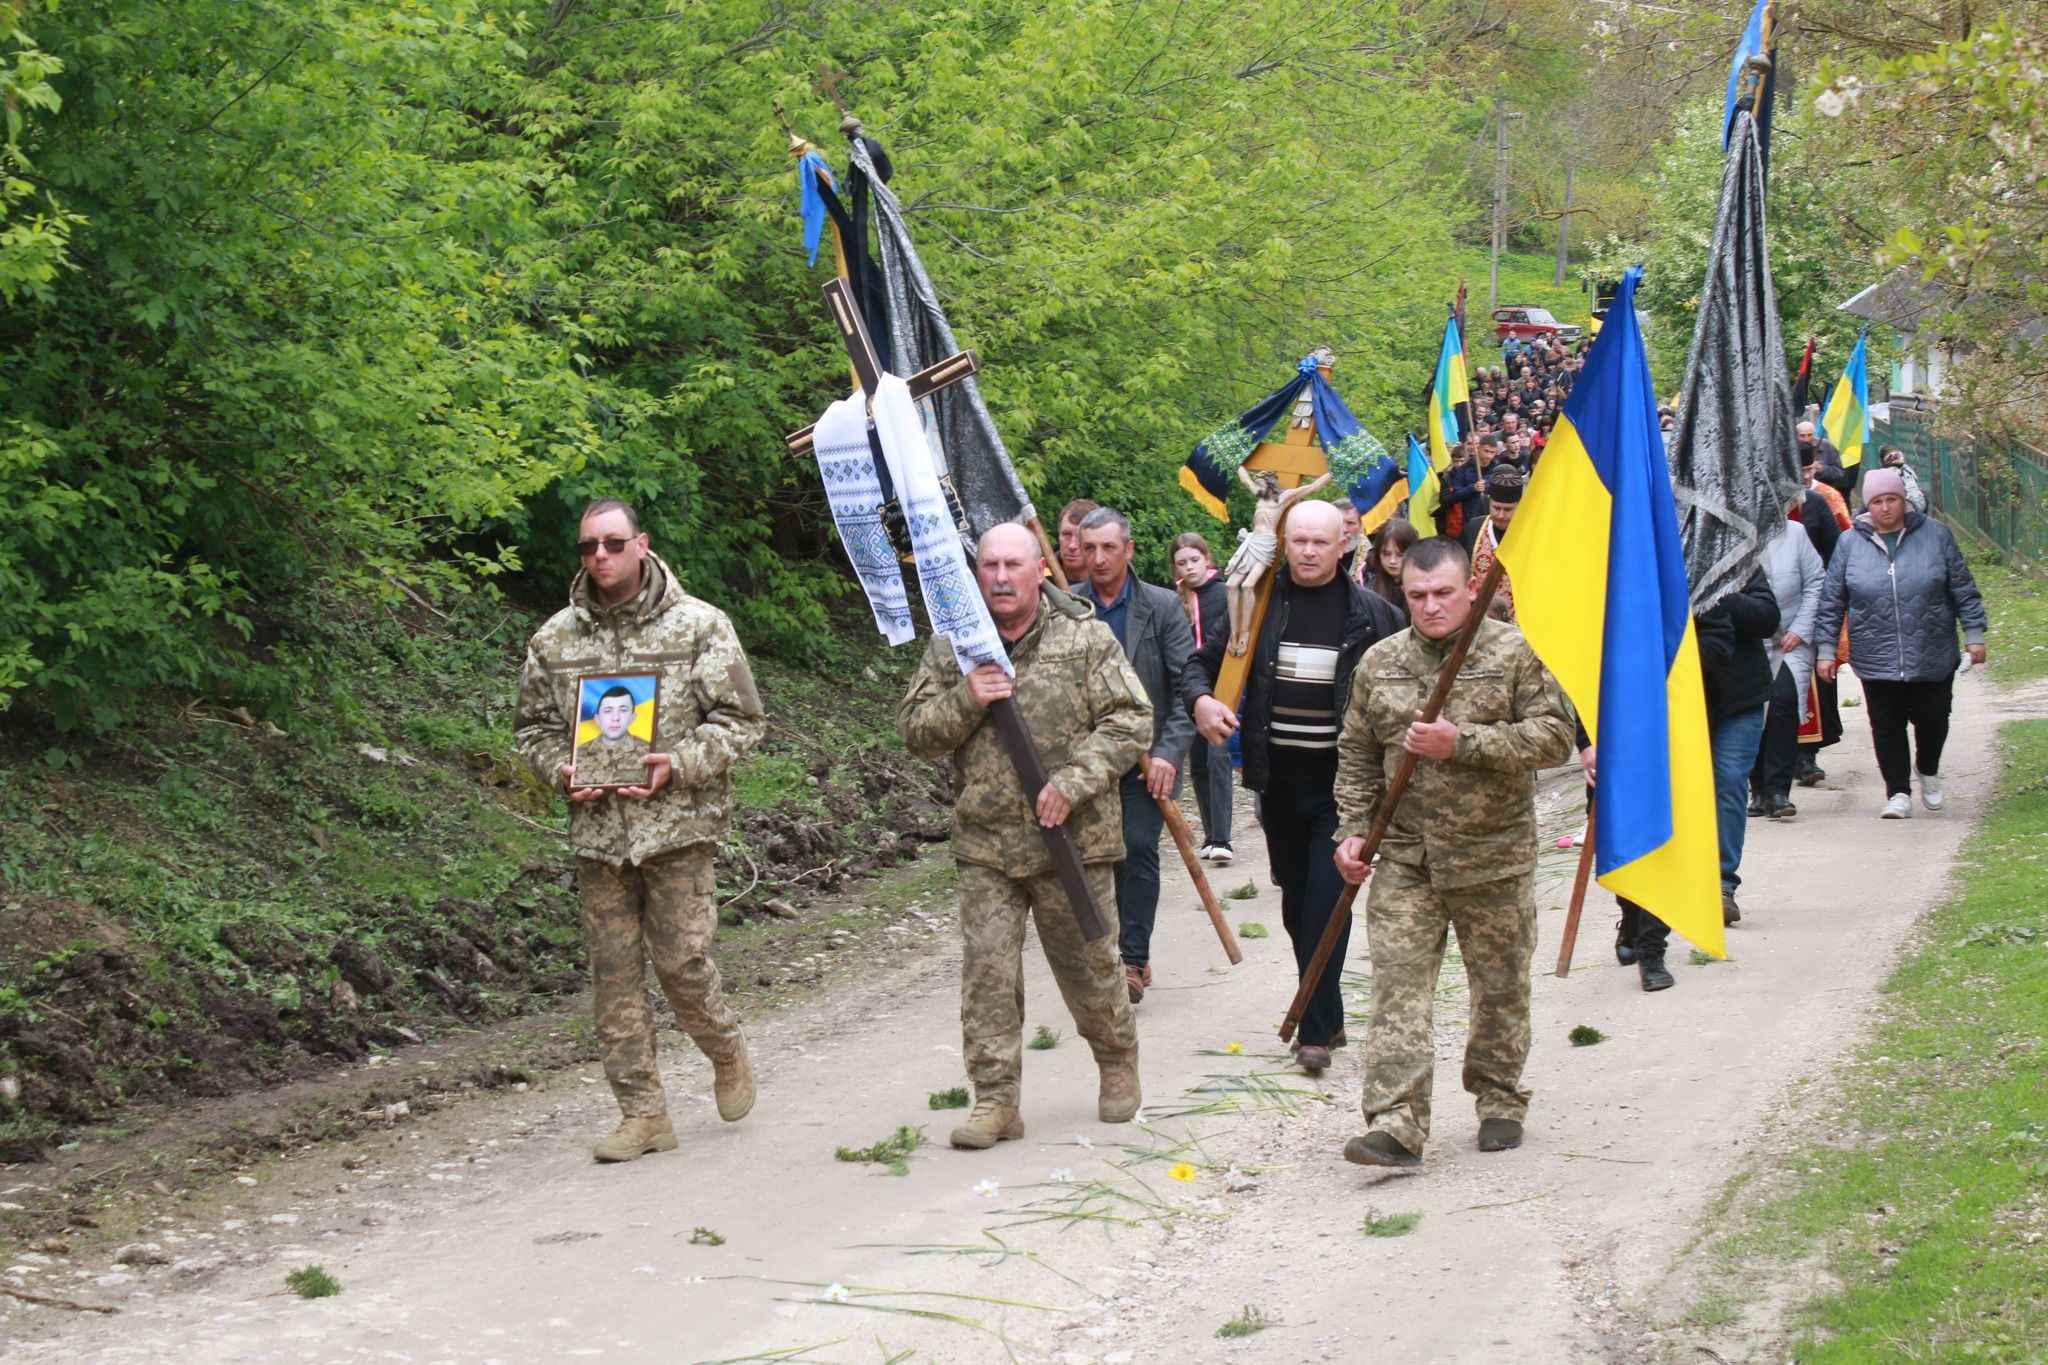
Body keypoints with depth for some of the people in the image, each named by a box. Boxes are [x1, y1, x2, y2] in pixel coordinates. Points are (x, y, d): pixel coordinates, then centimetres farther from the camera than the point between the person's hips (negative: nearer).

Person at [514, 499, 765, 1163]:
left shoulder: (698, 625, -1)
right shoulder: (554, 638, 8)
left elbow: (741, 719, -1)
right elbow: (533, 726, 17)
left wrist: (679, 765, -15)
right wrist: (561, 772, -4)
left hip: (677, 826, -3)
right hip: (596, 830, 4)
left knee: (681, 959, -6)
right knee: (614, 973, 3)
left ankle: (727, 1053, 25)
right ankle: (643, 1112, 10)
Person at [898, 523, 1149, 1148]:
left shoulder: (1086, 638, -1)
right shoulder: (951, 648, 7)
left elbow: (1129, 721, -4)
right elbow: (914, 731, 7)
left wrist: (1073, 782, -15)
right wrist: (965, 701, -13)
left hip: (1073, 838, -2)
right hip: (985, 843, 2)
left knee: (1089, 966, 9)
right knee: (987, 968, -5)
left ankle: (1118, 1063, 34)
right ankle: (996, 1099, 1)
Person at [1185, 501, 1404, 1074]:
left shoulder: (1370, 613, -3)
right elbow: (1204, 661, 10)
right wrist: (1200, 699, -12)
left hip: (1341, 784, -3)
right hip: (1279, 783, 3)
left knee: (1325, 899, -12)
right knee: (1297, 909, 12)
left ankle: (1316, 1030, -7)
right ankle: (1328, 1017, 26)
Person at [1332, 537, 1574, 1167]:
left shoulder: (1516, 653, -4)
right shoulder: (1380, 662, 8)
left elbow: (1554, 738, -11)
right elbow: (1357, 755, 15)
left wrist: (1463, 742, -19)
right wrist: (1352, 830, 4)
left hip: (1494, 856, -2)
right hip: (1403, 856, 2)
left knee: (1501, 987, 10)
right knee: (1398, 988, -8)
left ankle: (1500, 1102, 30)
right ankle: (1397, 1123, -12)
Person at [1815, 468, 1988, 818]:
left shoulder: (1935, 535, 0)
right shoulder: (1850, 543, 1)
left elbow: (1963, 589, 5)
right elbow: (1832, 602, 5)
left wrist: (1974, 634, 2)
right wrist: (1826, 649, 2)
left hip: (1933, 655, 0)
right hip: (1877, 659, 0)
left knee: (1932, 719, 6)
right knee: (1887, 726, 2)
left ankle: (1929, 773, 34)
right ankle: (1899, 792, 13)